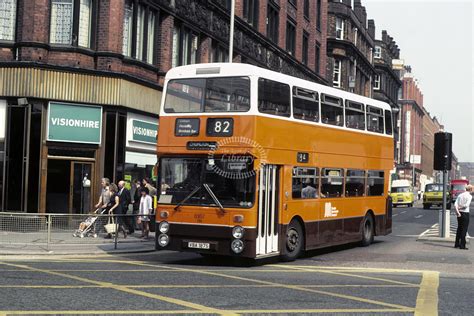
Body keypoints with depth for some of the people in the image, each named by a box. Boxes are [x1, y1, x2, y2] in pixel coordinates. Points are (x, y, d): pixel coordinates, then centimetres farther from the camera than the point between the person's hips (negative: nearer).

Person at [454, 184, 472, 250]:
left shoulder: (460, 195, 10)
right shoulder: (469, 196, -7)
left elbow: (455, 204, -1)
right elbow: (467, 205, -19)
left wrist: (457, 211, -9)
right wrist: (460, 207, -5)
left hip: (459, 213, 6)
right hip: (465, 213, -6)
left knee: (459, 228, 15)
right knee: (464, 229, -2)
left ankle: (457, 244, 19)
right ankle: (462, 245, -2)